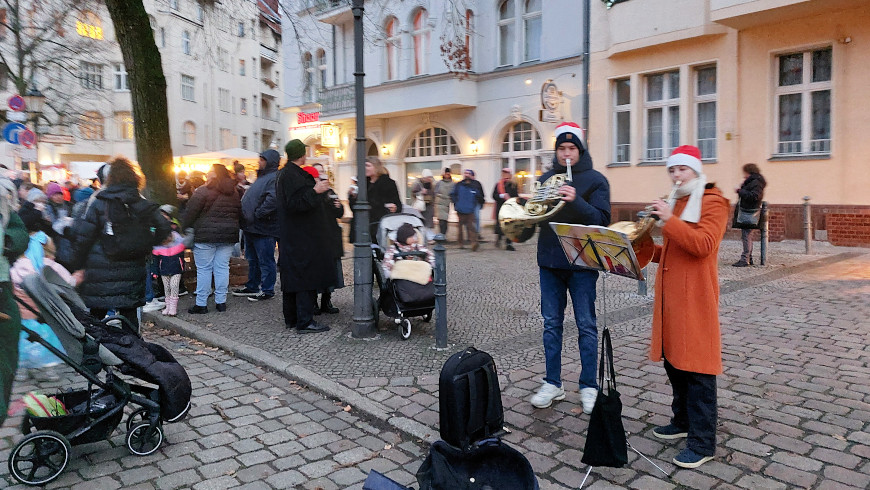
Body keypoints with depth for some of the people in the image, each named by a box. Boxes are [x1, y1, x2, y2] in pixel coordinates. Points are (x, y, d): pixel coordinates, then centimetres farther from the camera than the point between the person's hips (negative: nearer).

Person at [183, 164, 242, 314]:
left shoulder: (203, 191, -9)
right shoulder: (234, 192, 11)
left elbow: (190, 213, -9)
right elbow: (239, 213, 18)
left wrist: (184, 229, 1)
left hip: (205, 235, -5)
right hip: (228, 235, 5)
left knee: (204, 269, 1)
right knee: (222, 268, 8)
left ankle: (201, 304, 5)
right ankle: (221, 302, 11)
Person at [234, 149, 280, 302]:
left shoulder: (275, 178, -15)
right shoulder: (262, 177, 19)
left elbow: (273, 199, -32)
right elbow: (250, 197, 28)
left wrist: (258, 214, -23)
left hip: (263, 228, -11)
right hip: (251, 227, 11)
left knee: (265, 260, 0)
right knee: (252, 259, 19)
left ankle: (267, 290, 9)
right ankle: (252, 287, 31)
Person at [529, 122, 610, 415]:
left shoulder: (595, 180, -1)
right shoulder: (546, 179, 12)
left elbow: (602, 220, -12)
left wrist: (576, 201, -26)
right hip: (550, 262, 4)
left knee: (586, 325, 2)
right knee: (551, 324, 8)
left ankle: (589, 387, 14)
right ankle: (553, 384, 19)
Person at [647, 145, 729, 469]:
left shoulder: (713, 202, -5)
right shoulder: (673, 203, 18)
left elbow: (703, 244, -20)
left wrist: (669, 220, -25)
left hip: (695, 296, -8)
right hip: (669, 293, 8)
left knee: (697, 369, -4)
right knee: (673, 360, 14)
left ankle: (702, 443, 4)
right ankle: (683, 421, 30)